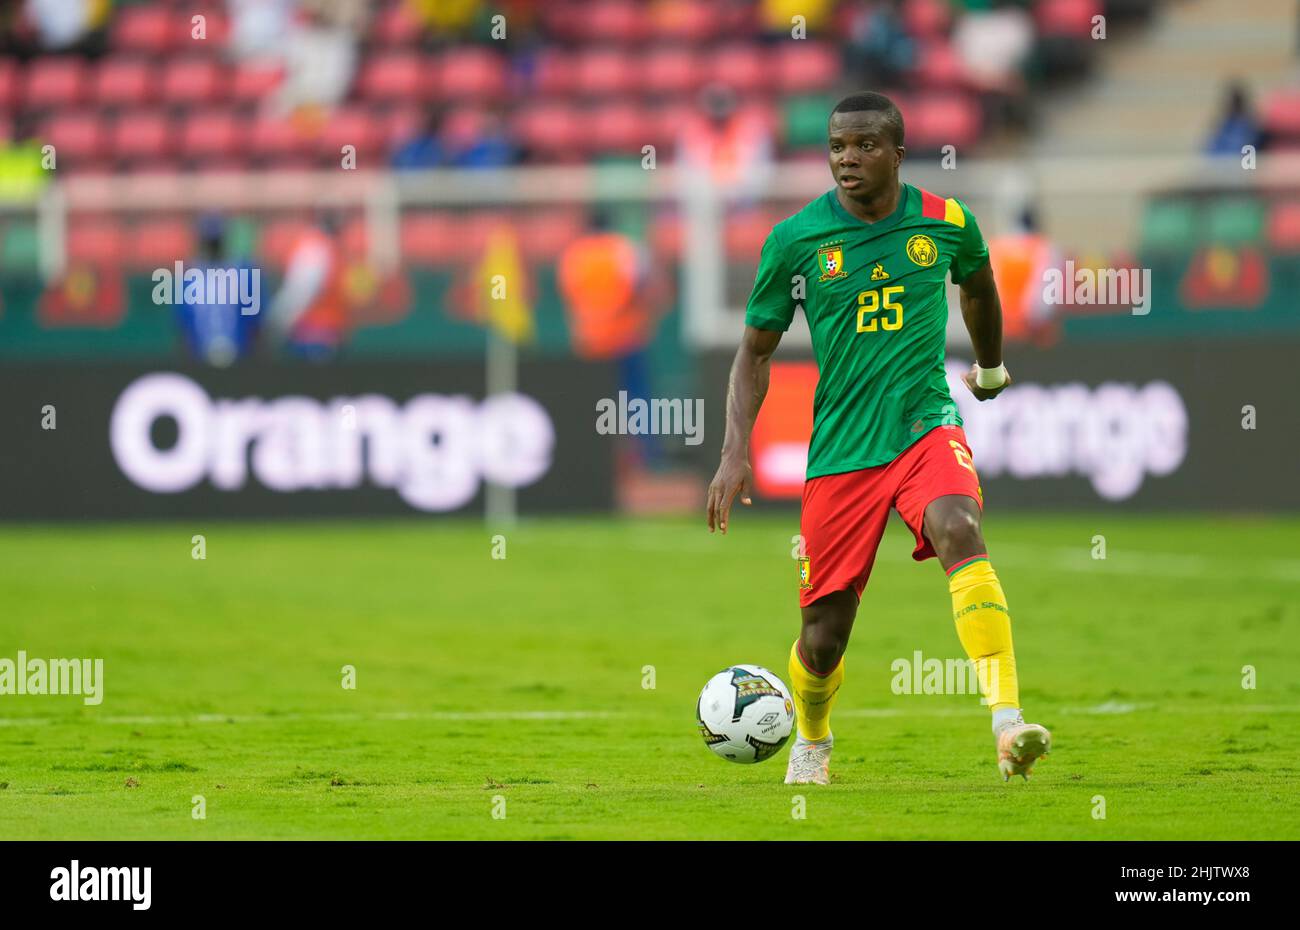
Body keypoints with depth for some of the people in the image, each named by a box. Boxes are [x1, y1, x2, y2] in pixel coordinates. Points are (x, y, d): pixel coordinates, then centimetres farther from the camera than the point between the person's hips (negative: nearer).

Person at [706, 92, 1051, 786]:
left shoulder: (947, 223, 0)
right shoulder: (796, 239, -3)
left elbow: (978, 287, 24)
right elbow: (756, 349, 7)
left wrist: (991, 368, 39)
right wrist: (736, 451, -4)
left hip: (926, 424, 0)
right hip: (840, 449, 0)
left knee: (959, 533, -33)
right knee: (824, 636, 3)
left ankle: (1008, 727, -41)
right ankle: (811, 743, 38)